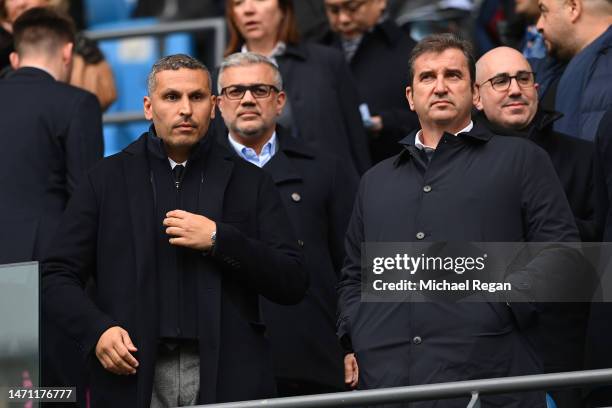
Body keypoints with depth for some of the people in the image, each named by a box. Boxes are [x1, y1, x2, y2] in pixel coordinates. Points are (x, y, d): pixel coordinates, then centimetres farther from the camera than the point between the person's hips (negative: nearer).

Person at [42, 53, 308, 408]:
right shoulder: (107, 180, 9)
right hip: (133, 375, 0)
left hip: (227, 377, 0)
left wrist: (219, 239, -9)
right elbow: (58, 276, 7)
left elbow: (293, 284, 2)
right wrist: (97, 329, -11)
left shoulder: (250, 183, 9)